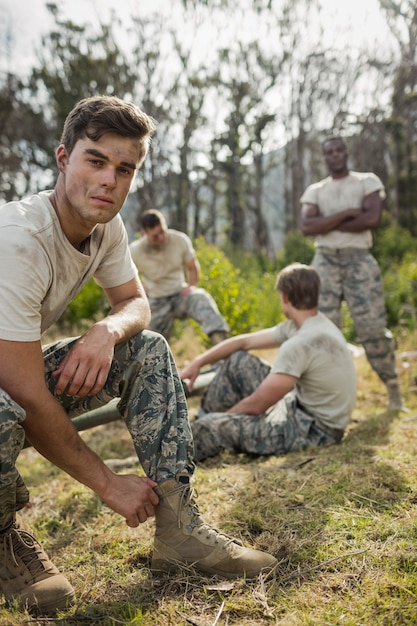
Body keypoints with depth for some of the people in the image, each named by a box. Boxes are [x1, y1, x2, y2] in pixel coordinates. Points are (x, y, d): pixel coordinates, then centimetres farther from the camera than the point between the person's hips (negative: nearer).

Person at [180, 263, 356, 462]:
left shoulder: (300, 344, -29)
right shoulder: (316, 324, 1)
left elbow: (256, 405, -21)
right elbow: (245, 342, 8)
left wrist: (221, 418, -2)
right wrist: (198, 362, 5)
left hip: (315, 429, -9)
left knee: (212, 426, -13)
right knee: (237, 361, 10)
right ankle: (199, 423, 21)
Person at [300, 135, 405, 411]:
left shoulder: (367, 181, 7)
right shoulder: (315, 190, 13)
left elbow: (373, 218, -11)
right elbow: (307, 226, -5)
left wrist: (327, 223, -7)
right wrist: (346, 214, -10)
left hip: (359, 260, -2)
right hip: (325, 261, 2)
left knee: (373, 326, -7)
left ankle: (393, 386, 7)